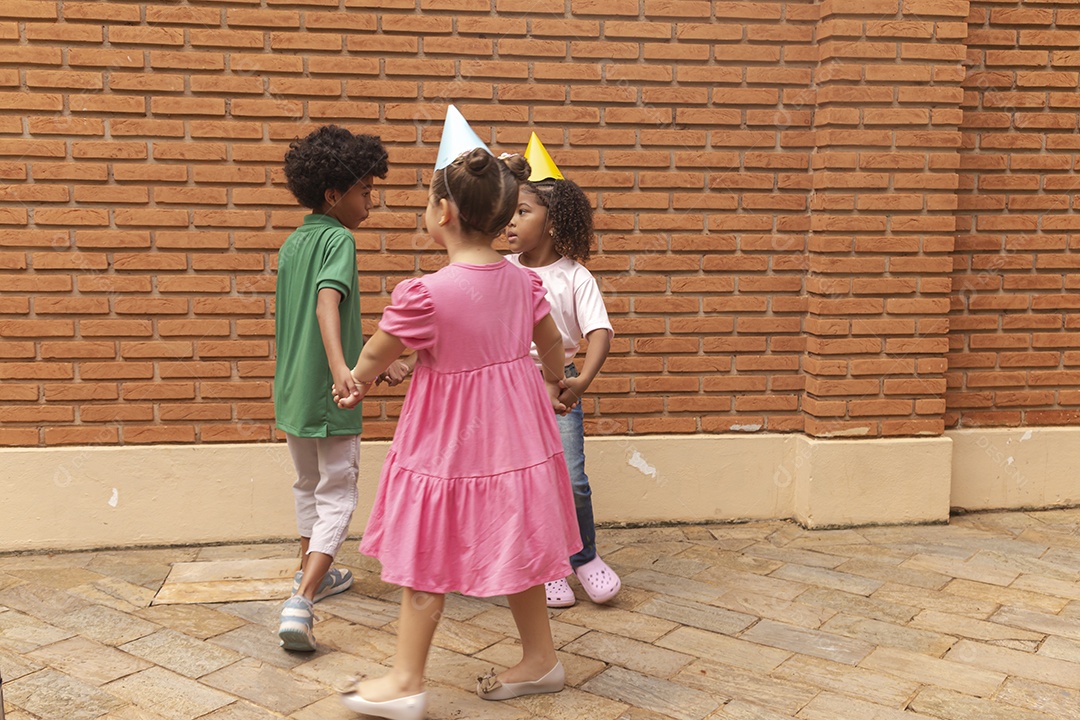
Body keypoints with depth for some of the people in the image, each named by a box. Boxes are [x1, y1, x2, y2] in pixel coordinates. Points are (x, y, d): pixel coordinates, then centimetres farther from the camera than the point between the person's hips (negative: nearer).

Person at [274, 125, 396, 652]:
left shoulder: (291, 244, 12)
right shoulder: (338, 239, -13)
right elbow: (328, 302, -31)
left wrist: (368, 346, 31)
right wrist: (340, 367, -46)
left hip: (291, 389, 8)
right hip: (328, 393, -8)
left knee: (309, 485, 24)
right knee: (336, 498, 0)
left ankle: (312, 574, 40)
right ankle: (299, 604, -12)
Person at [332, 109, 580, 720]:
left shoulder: (424, 293, -22)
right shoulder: (522, 281, -3)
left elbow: (375, 355, -8)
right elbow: (551, 342, 14)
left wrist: (354, 385, 15)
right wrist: (554, 384, 35)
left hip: (449, 440, -6)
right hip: (513, 431, 6)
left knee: (425, 559, 7)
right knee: (513, 548, 19)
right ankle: (541, 658, 32)